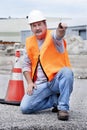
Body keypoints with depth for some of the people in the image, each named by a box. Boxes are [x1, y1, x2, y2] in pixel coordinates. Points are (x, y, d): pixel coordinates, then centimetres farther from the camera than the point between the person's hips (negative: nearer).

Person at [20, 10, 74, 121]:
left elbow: (58, 35, -33)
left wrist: (61, 30, -59)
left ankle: (63, 108, -23)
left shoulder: (52, 36, -6)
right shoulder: (29, 42, 8)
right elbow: (26, 65, 14)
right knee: (25, 108, -14)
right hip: (41, 84, 4)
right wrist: (30, 82, -2)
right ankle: (55, 100, 7)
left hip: (57, 80, -4)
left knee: (66, 71, -37)